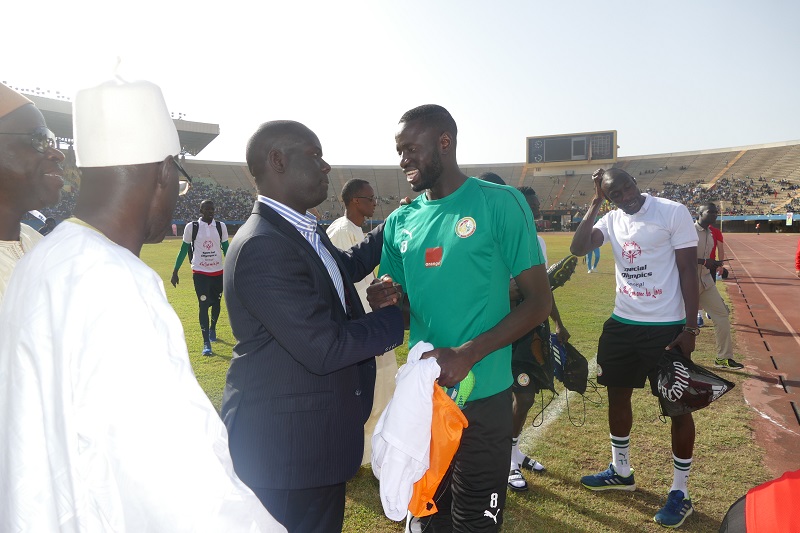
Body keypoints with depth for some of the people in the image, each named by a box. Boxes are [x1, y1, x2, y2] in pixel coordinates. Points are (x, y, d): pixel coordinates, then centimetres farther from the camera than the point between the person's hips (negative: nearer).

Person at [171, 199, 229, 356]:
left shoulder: (221, 226, 1)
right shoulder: (192, 227, -5)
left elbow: (226, 248, 8)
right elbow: (184, 250, 2)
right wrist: (175, 271, 1)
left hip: (218, 272, 3)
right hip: (200, 272, -3)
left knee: (216, 303, 16)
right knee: (204, 305, -8)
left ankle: (212, 328, 44)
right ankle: (206, 343, -4)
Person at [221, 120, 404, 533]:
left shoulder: (301, 230, 4)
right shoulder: (263, 247, -27)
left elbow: (345, 266, 23)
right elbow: (324, 349, -28)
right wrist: (396, 317, -14)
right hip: (285, 448, -9)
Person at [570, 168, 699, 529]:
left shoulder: (673, 213, -10)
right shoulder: (612, 219, 4)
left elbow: (688, 272, -10)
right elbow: (578, 249, -10)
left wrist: (690, 328, -14)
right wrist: (595, 202, -11)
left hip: (667, 326, -5)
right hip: (622, 323, 6)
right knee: (617, 395, 15)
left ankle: (680, 492, 22)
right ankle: (621, 471, 36)